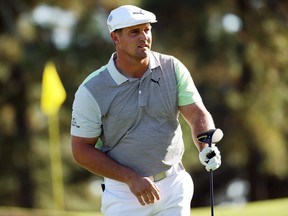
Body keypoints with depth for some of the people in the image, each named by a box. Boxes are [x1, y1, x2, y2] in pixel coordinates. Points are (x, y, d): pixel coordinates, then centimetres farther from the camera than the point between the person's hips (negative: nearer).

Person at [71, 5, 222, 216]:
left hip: (174, 185, 3)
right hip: (124, 190, -3)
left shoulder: (173, 68, -1)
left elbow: (197, 114, -5)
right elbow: (82, 150, -8)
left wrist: (207, 147, -28)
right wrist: (132, 178, -16)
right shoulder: (91, 91, -10)